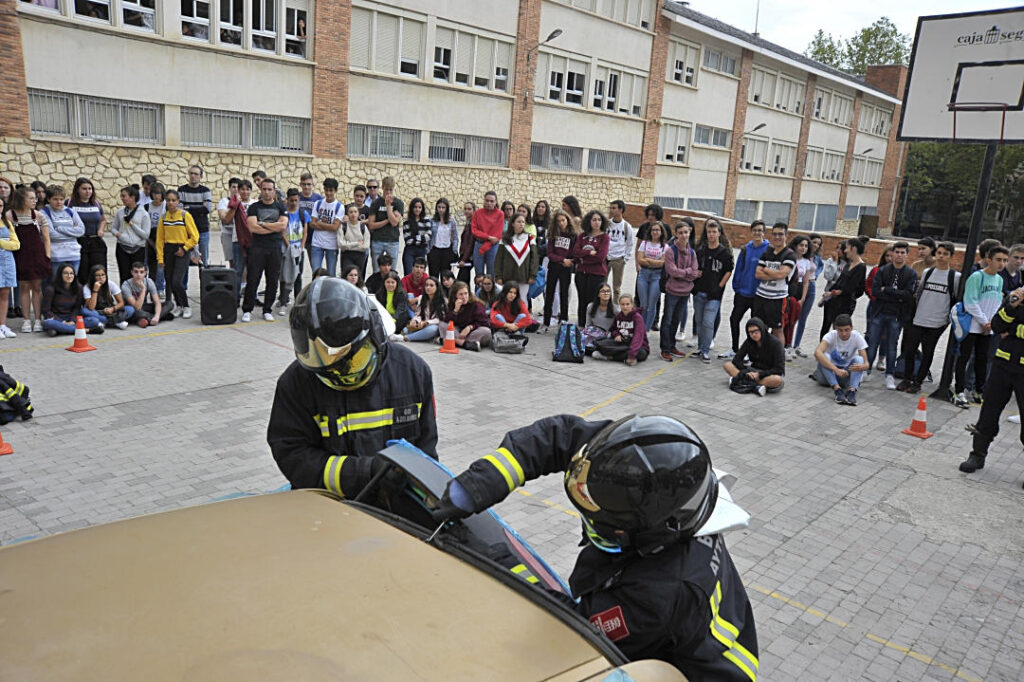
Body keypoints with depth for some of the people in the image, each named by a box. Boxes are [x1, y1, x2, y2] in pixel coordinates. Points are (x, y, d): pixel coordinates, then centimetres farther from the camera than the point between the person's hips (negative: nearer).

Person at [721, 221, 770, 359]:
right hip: (742, 293, 5)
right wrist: (736, 288, 3)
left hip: (758, 294, -5)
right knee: (734, 318, 13)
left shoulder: (769, 250, -10)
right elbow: (738, 269, 6)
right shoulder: (745, 249, 3)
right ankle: (734, 349, 29)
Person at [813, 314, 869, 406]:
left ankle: (852, 391, -41)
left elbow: (866, 363, -17)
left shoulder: (857, 337, -13)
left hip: (848, 372, 1)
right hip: (831, 371, -1)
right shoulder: (831, 335, -17)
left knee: (859, 359, -26)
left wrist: (862, 366, -43)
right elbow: (817, 352, -37)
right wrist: (836, 370, -47)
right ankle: (837, 389, -41)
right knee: (824, 357, -30)